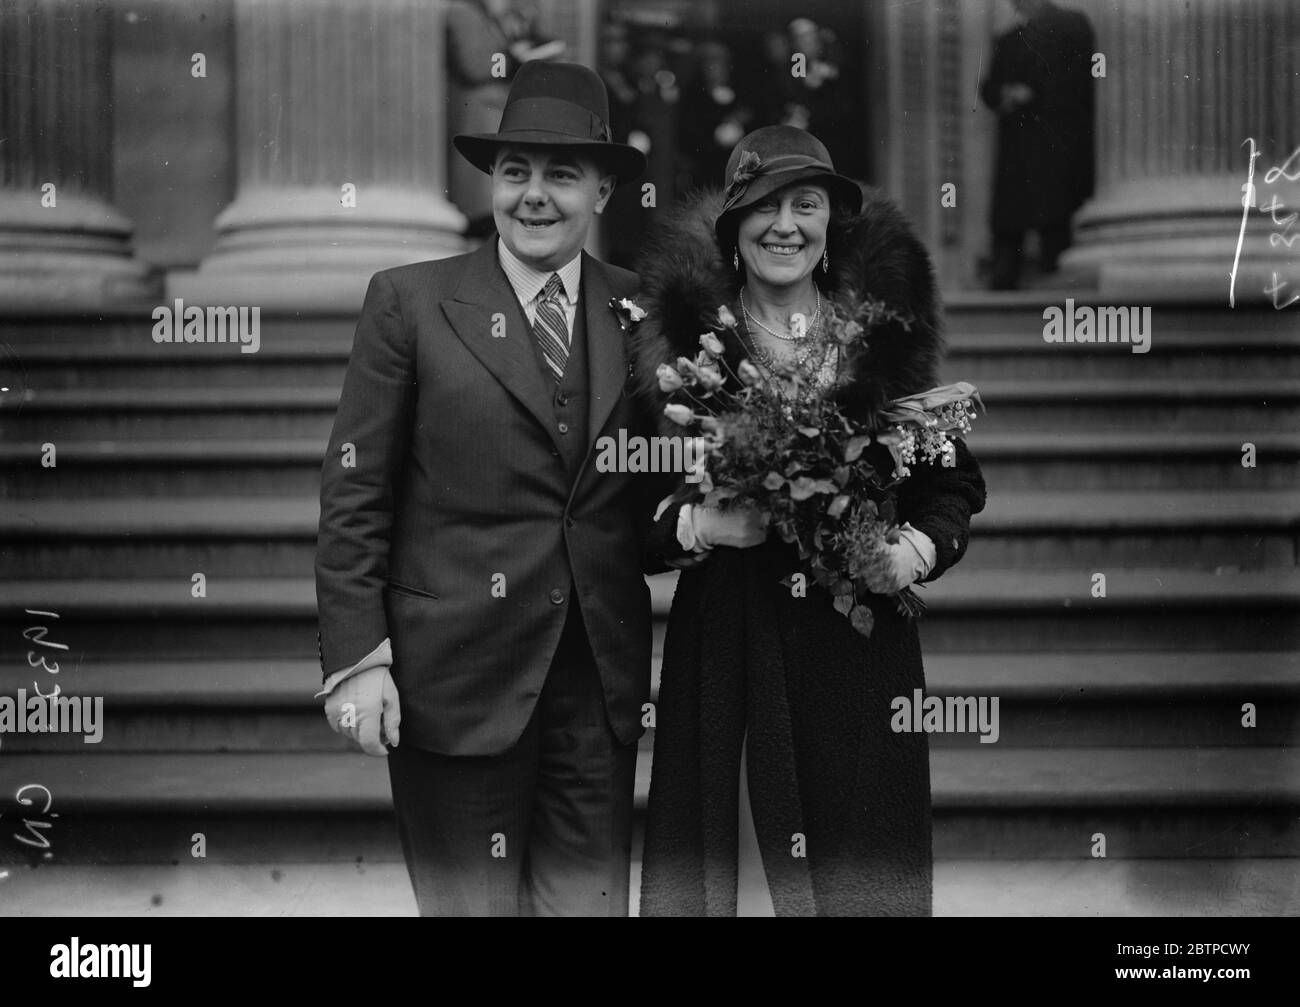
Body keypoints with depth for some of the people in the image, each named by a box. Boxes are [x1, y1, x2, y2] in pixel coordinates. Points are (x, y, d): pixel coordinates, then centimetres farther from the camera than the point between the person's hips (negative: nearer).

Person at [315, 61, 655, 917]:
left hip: (601, 678, 3)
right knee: (472, 898, 5)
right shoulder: (410, 303, -2)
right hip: (457, 672, -3)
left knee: (592, 895, 8)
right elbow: (354, 494, -4)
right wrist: (357, 659, -9)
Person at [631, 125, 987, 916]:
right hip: (726, 649, -1)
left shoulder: (883, 330, 5)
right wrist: (695, 527, -14)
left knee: (862, 864, 3)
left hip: (862, 646, 1)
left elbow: (954, 483, 11)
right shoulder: (687, 337, 2)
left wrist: (919, 547, -7)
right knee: (734, 860, 1)